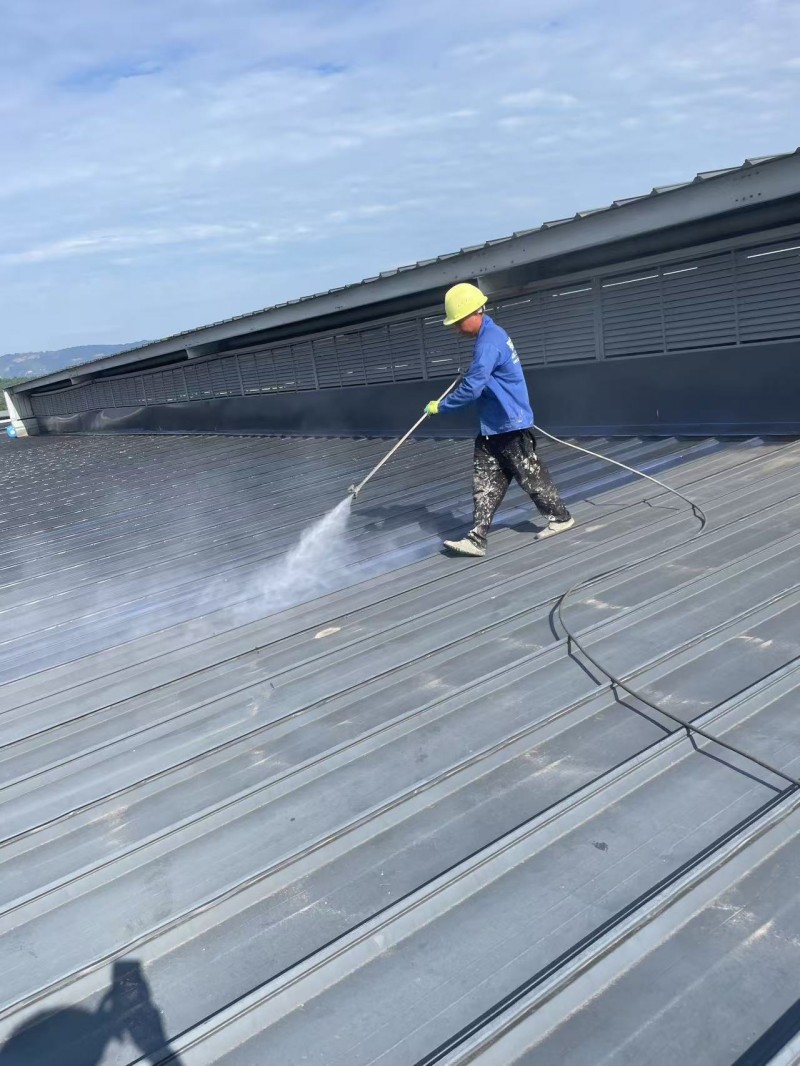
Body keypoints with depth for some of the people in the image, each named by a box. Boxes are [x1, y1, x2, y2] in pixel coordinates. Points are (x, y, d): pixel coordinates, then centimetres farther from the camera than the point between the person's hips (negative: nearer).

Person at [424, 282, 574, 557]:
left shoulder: (488, 343, -22)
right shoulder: (492, 334, 11)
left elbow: (470, 389, -26)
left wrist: (440, 406, -15)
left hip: (510, 426, -10)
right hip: (493, 428, 10)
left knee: (530, 475, 6)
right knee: (485, 483, 4)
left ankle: (560, 517, 26)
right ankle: (477, 538, 4)